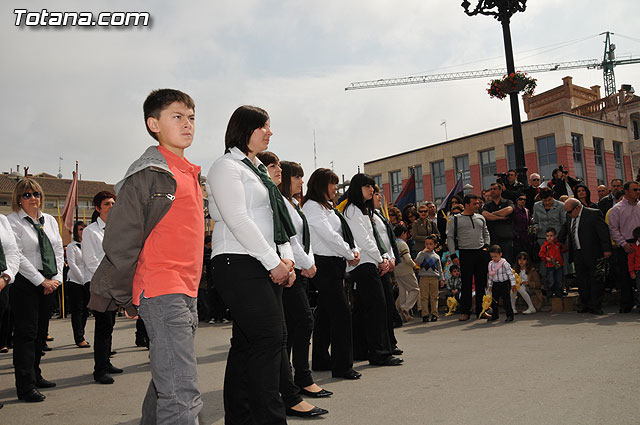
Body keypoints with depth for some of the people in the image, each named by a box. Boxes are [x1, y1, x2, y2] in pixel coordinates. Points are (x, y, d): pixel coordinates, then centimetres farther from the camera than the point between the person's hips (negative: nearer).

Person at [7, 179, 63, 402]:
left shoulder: (50, 220, 12)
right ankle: (26, 386, -2)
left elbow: (58, 250, 12)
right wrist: (41, 281, -13)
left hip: (48, 283, 6)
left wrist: (56, 277, 0)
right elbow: (18, 257, -13)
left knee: (41, 332, 13)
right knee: (26, 333, -5)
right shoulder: (12, 222, -7)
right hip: (25, 283, -6)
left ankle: (35, 375, 25)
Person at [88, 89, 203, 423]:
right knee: (182, 396, -12)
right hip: (160, 293, -9)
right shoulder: (148, 173, -8)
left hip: (186, 294, 9)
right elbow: (122, 239, -9)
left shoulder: (190, 174, 18)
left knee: (166, 383, 18)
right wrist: (118, 295, -4)